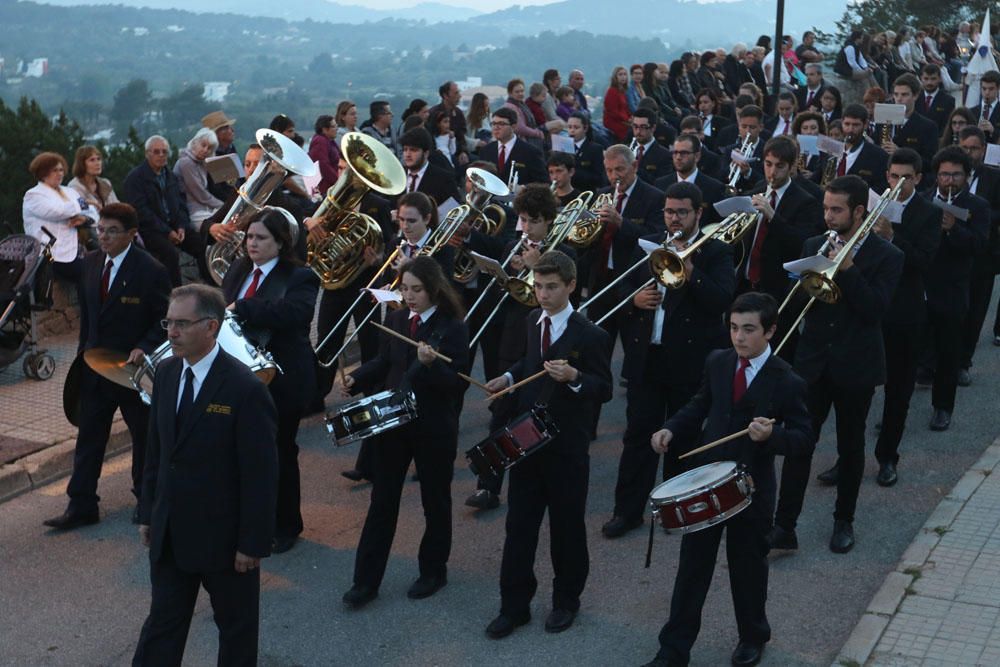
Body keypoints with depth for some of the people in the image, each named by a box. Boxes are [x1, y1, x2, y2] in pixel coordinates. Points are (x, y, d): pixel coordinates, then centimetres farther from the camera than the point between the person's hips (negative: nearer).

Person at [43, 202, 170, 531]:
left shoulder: (151, 270, -17)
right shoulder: (90, 262, 2)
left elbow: (166, 319, -12)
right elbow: (86, 311, 13)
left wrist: (144, 348, -25)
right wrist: (84, 350, 11)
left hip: (134, 367, -6)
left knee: (144, 436, 11)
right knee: (89, 436, 9)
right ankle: (81, 506, 17)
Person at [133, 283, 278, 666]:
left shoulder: (246, 390, -20)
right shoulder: (166, 373, 1)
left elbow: (260, 474, -18)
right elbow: (156, 450, 10)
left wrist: (253, 543, -16)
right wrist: (148, 512, 12)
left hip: (224, 535, -6)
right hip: (170, 532, 6)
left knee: (236, 626, 13)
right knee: (163, 620, 15)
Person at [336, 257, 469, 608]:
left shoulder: (453, 327, -12)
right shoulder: (395, 319, 4)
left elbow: (458, 383, -16)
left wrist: (431, 363, -33)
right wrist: (354, 379, -3)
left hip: (435, 427, -4)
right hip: (393, 420, 4)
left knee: (435, 501, 11)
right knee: (382, 500, 6)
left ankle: (433, 571, 29)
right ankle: (366, 580, 12)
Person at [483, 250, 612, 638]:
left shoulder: (589, 335, -14)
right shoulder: (532, 322, 7)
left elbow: (604, 390, -12)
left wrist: (574, 377, -29)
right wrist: (509, 377, 5)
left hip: (567, 448, -5)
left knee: (567, 528, 10)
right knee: (518, 525, 8)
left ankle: (566, 602, 29)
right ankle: (514, 606, 18)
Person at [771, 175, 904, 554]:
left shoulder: (887, 256, -6)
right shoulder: (814, 247, 5)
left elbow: (875, 310, -16)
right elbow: (796, 304, 3)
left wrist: (847, 268, -21)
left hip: (856, 366, -2)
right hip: (813, 361, 2)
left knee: (850, 447, 11)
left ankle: (844, 521, 27)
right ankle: (784, 526, 0)